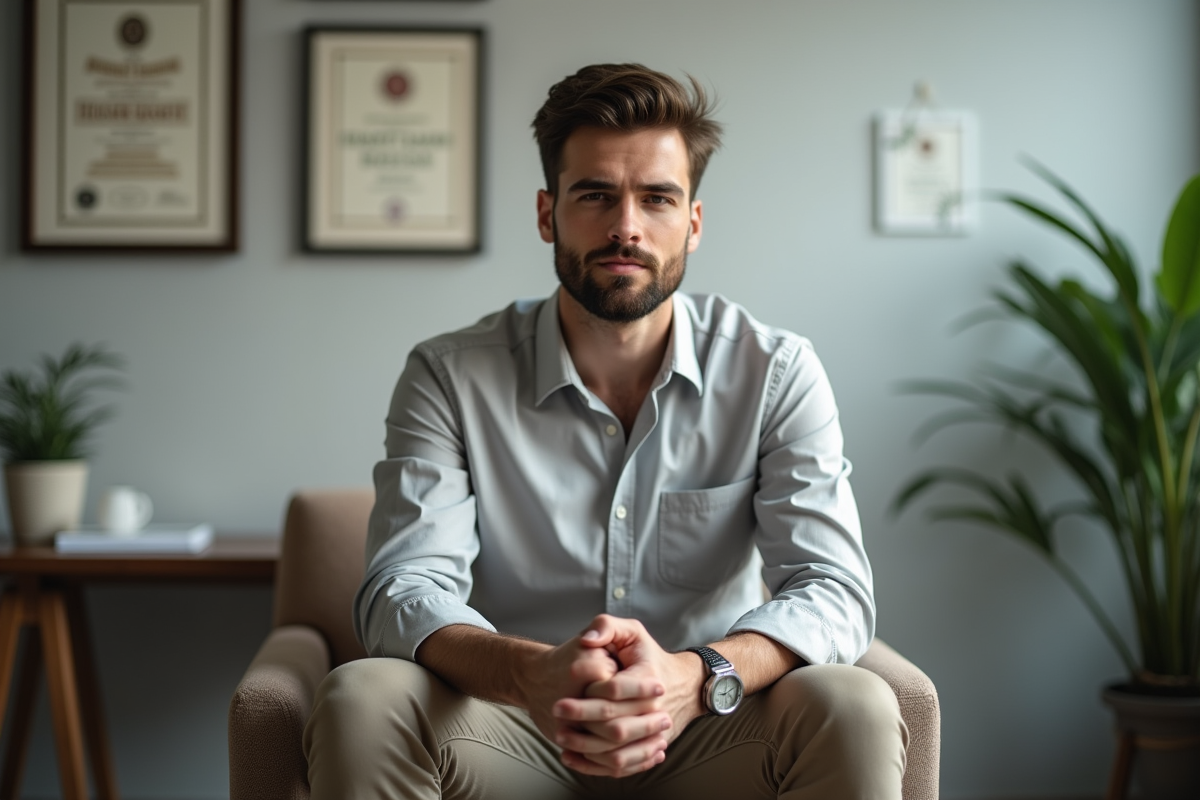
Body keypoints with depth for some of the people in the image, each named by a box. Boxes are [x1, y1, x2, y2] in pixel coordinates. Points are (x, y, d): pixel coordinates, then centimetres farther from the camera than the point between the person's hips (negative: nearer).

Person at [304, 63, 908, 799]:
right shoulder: (451, 377, -4)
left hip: (710, 734, 1)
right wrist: (531, 674, -38)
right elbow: (402, 592, -14)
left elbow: (836, 592, -13)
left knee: (855, 710, -30)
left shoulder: (775, 372, -3)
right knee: (361, 699, -29)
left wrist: (696, 678, -35)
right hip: (512, 730, 0)